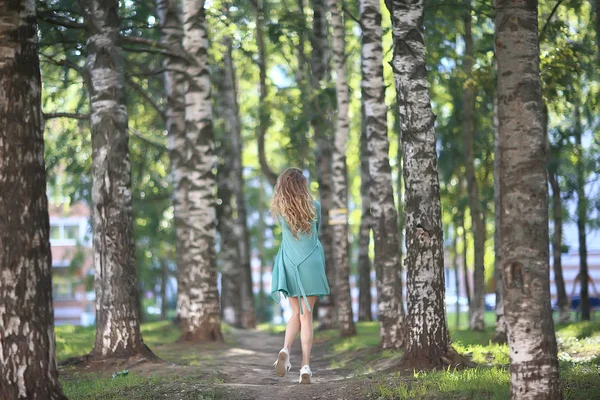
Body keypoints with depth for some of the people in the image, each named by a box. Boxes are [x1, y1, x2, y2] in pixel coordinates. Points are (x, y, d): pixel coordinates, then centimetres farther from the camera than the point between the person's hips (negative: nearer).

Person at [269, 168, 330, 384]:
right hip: (309, 265, -2)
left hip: (289, 265, 2)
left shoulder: (279, 210, -2)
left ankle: (285, 350, -11)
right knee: (306, 316, 3)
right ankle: (305, 366, -2)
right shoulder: (314, 206, -6)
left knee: (296, 313, 16)